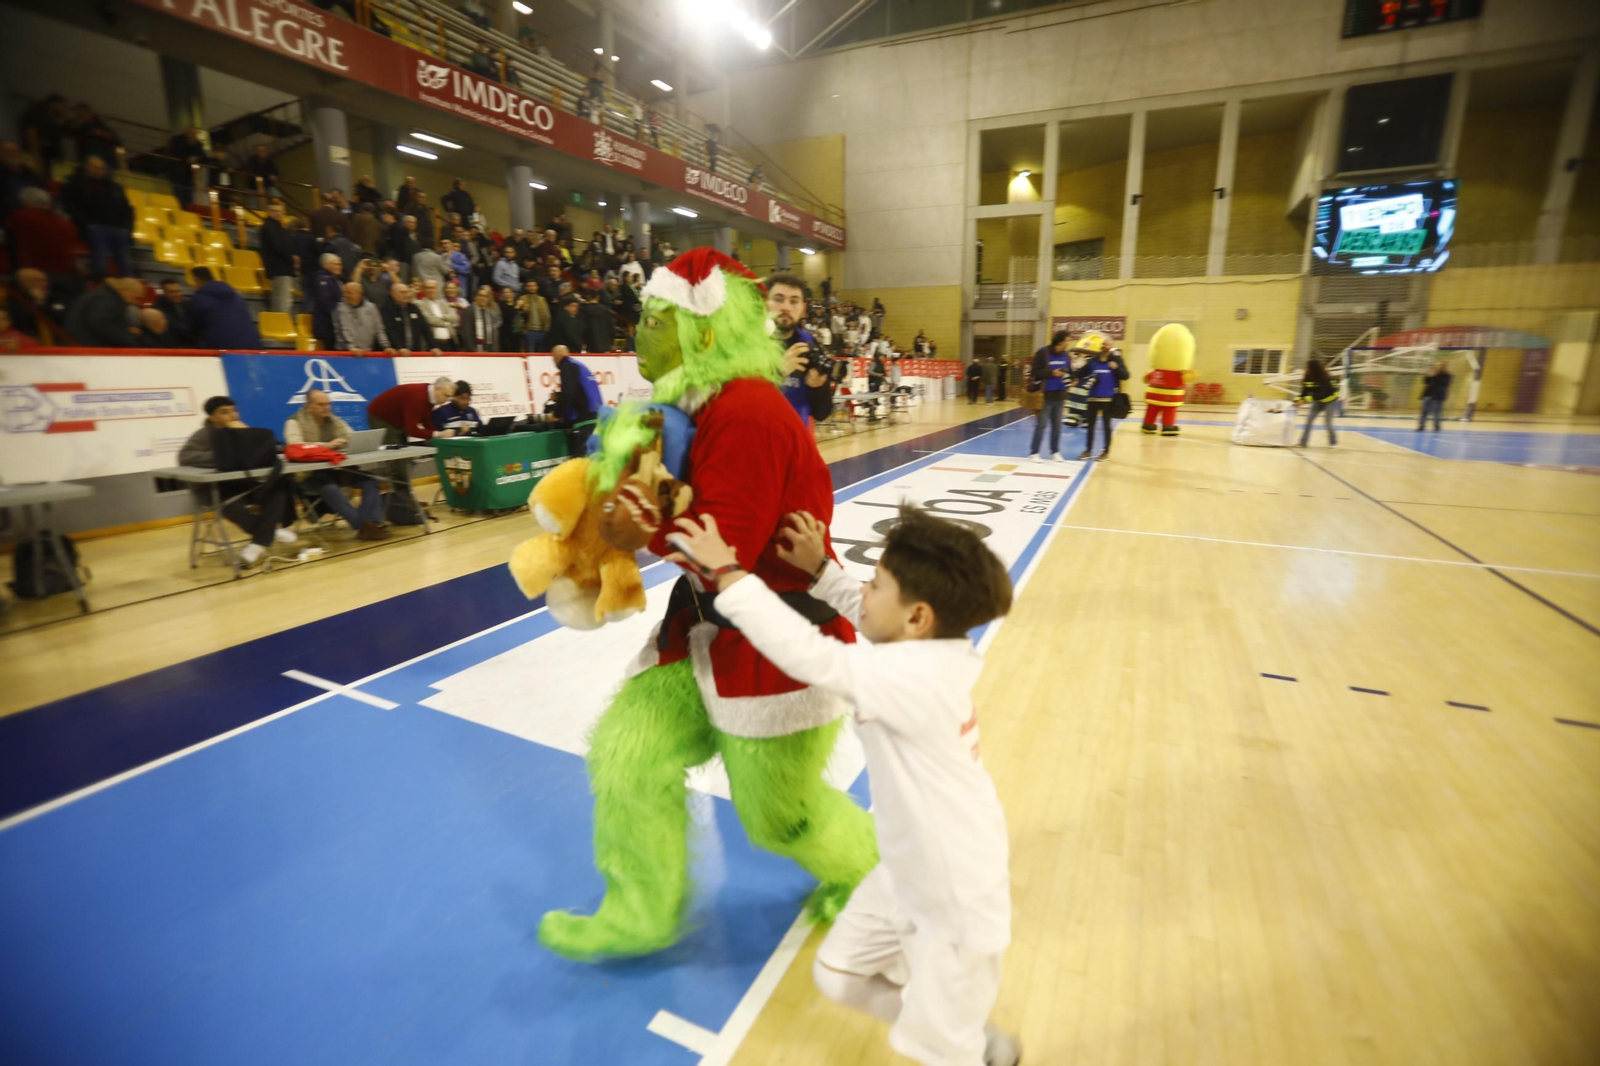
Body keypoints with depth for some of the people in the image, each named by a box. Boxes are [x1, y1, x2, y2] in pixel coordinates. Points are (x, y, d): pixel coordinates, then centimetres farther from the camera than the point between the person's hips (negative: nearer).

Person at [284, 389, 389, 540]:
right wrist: (327, 445, -30)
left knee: (369, 479, -21)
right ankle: (362, 525, -38)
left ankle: (371, 523, -32)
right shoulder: (295, 422, -2)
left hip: (336, 469, 6)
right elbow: (295, 447, -19)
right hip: (310, 474, -6)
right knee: (330, 488, -39)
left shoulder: (334, 421, 16)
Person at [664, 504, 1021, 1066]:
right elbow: (866, 616, 10)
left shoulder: (915, 676, -36)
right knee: (837, 974, 21)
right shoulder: (930, 653, -9)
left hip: (959, 898, -8)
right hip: (911, 875, 8)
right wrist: (819, 569, 1)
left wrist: (727, 572, -31)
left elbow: (804, 653, -40)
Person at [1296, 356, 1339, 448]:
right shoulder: (1308, 378, -12)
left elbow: (1320, 394, -35)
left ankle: (1334, 442, 16)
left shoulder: (1325, 378, -29)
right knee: (1309, 420, -6)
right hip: (1318, 400, 6)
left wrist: (1304, 400, -42)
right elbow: (1304, 392, -11)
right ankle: (1303, 442, -6)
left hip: (1330, 400, -5)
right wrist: (1297, 401, -26)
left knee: (1328, 422, -5)